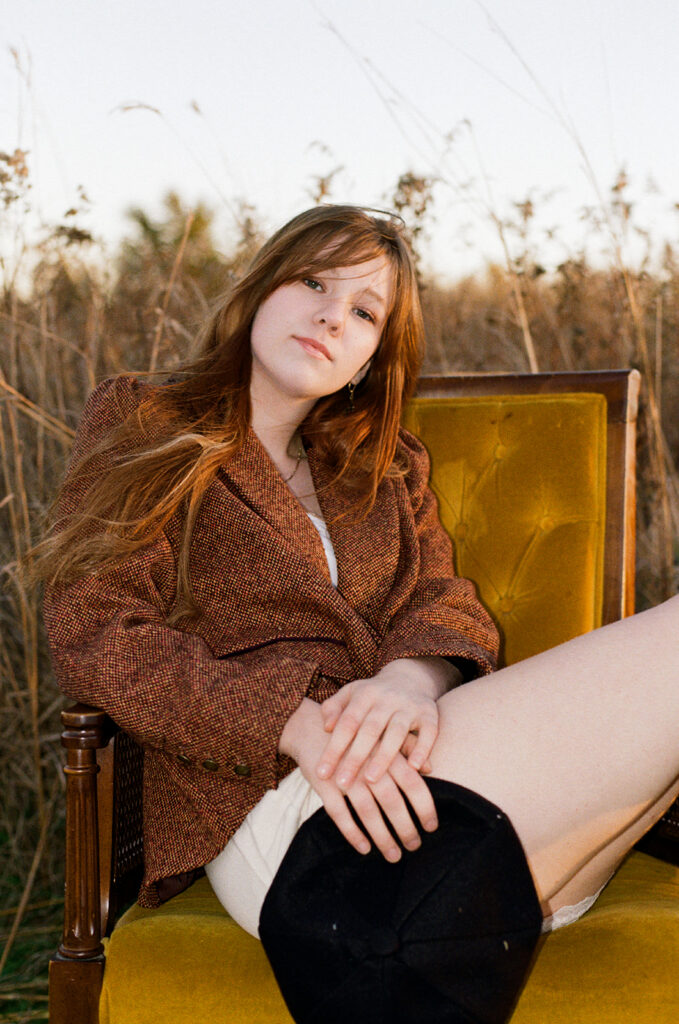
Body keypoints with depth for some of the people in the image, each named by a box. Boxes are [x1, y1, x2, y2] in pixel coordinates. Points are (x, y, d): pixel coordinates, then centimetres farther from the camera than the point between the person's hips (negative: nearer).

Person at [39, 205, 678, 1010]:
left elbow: (442, 602, 11)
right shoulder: (141, 427, 11)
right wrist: (299, 723, -19)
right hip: (275, 809, -6)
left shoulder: (385, 469, 27)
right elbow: (92, 636, -3)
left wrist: (411, 679, -16)